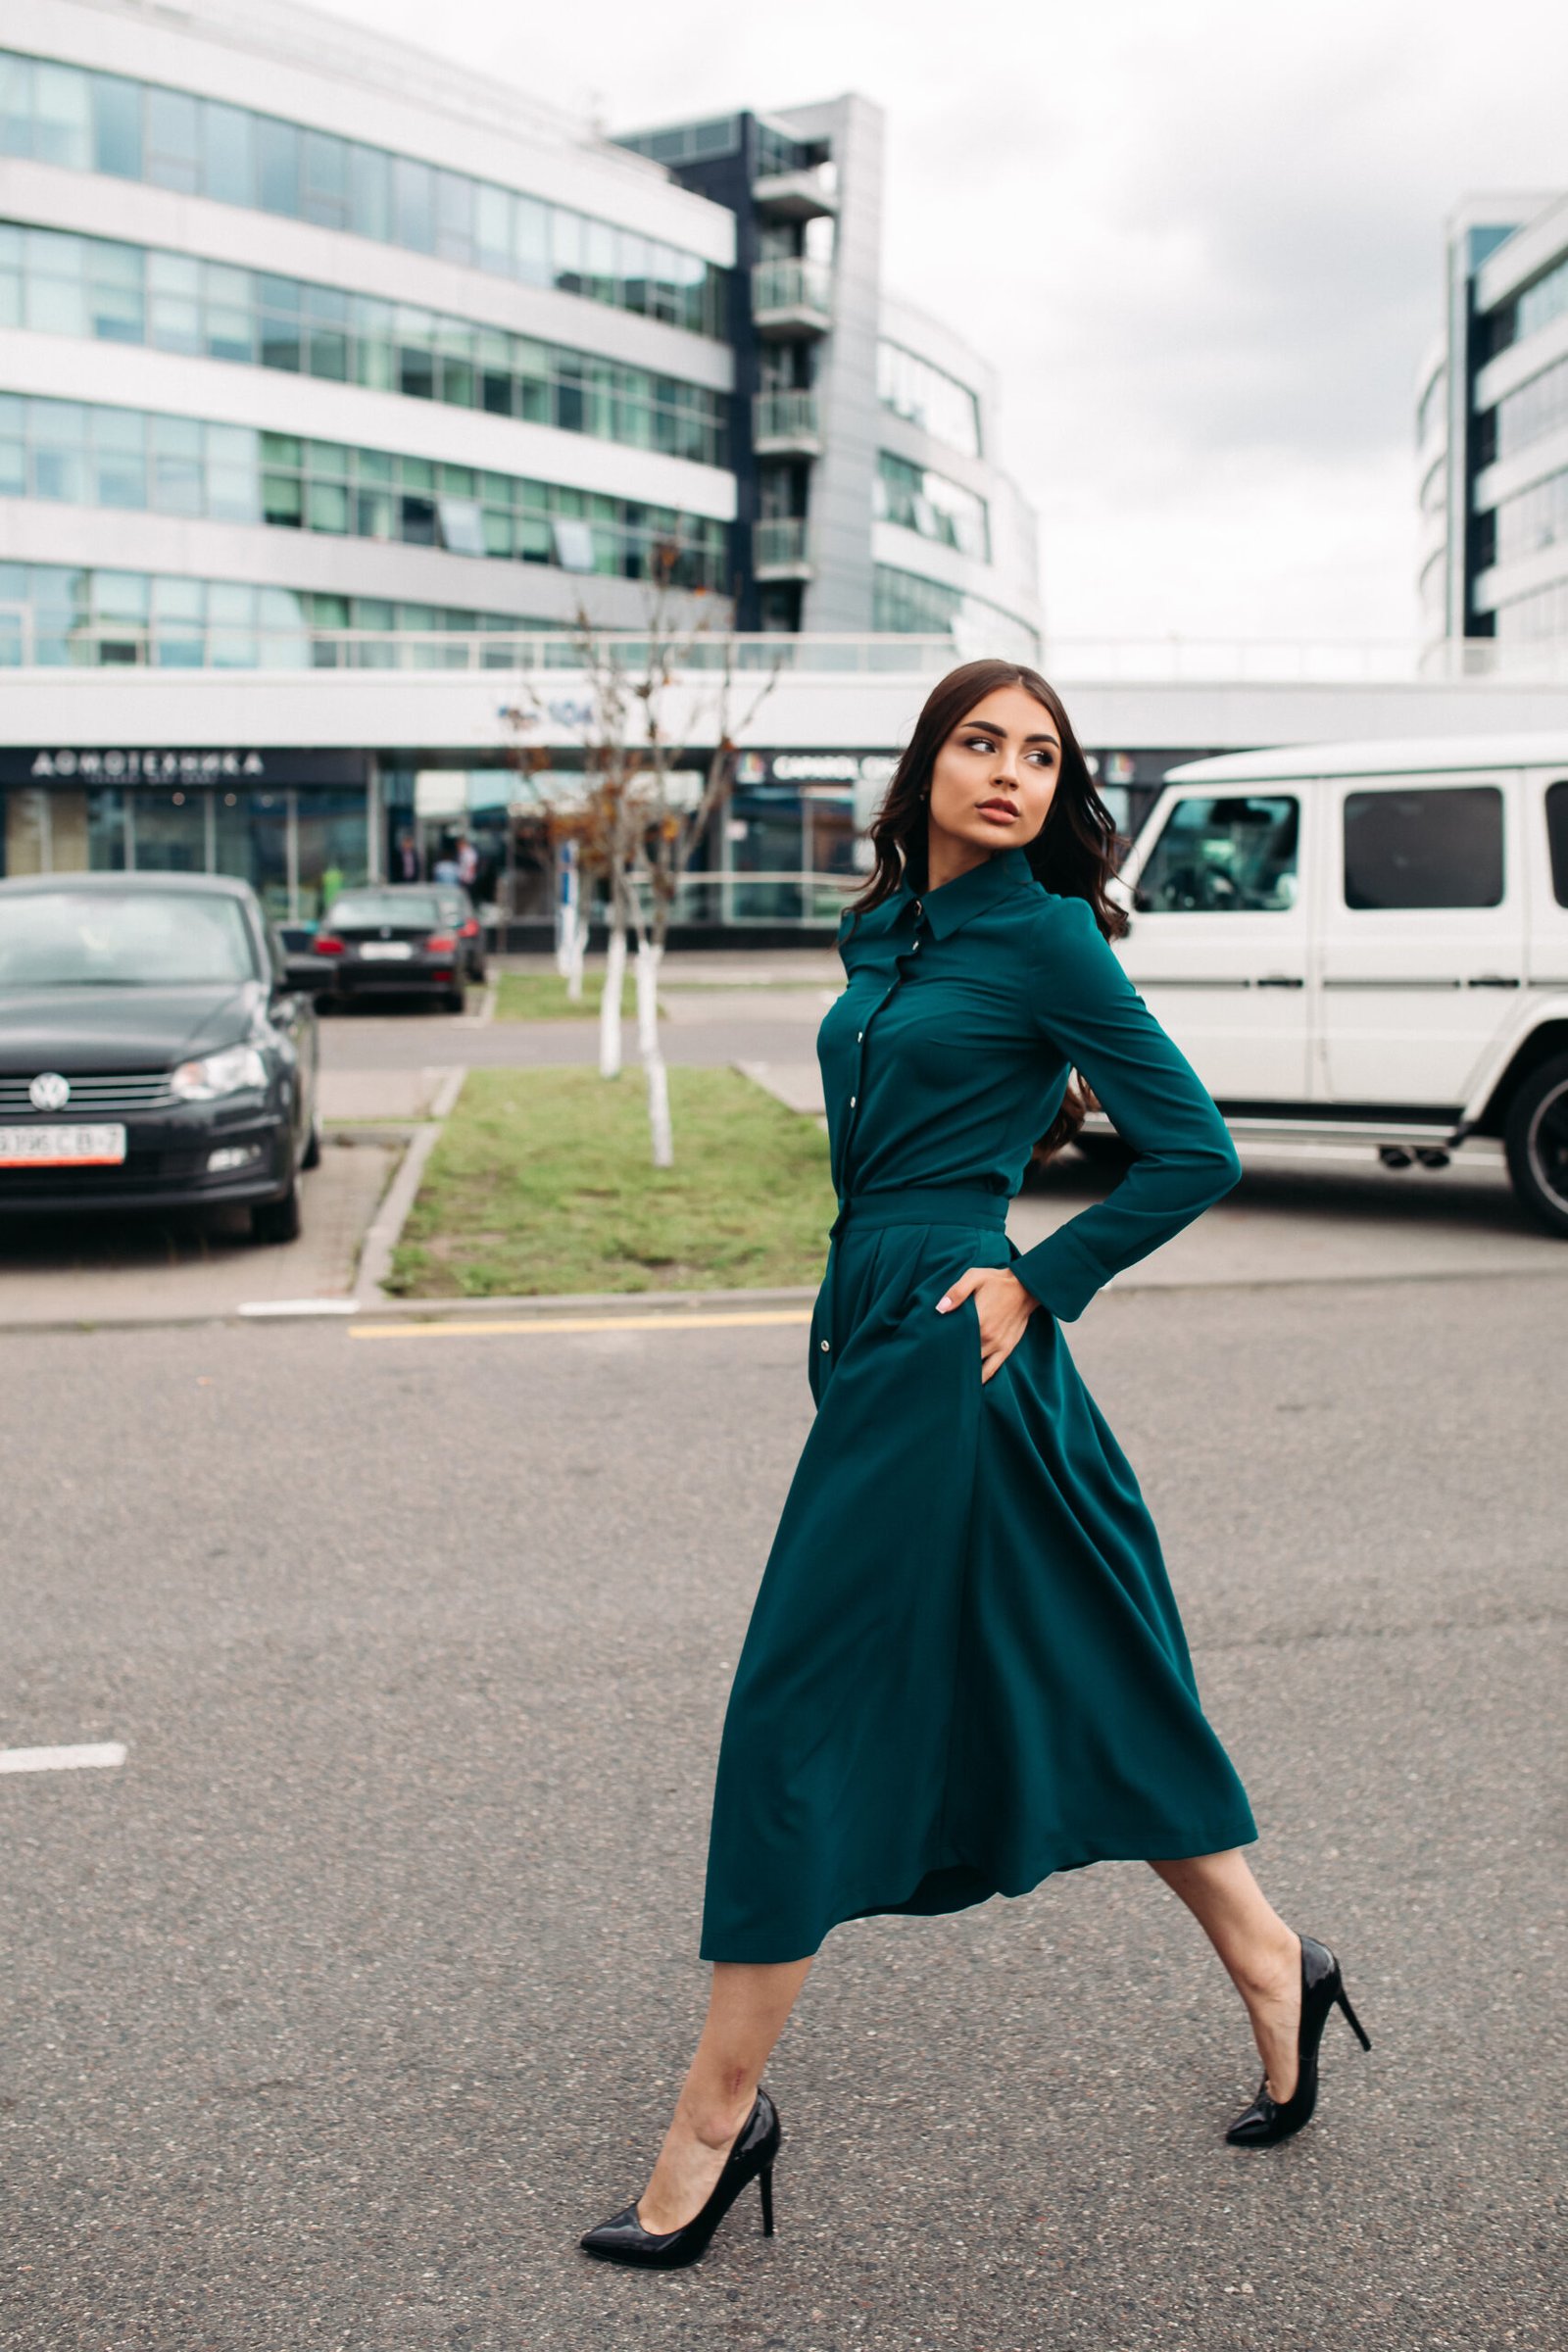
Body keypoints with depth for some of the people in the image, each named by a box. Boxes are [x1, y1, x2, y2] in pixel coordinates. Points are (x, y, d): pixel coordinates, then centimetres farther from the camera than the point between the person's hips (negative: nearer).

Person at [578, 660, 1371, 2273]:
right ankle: (1271, 1961, 33)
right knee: (1071, 1685, 17)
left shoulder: (1044, 938, -9)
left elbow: (1194, 1151, -10)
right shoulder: (886, 932, 12)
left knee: (801, 1710, -4)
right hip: (871, 1326, 9)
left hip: (940, 1351, -8)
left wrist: (1033, 1282, -11)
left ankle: (719, 2110, 9)